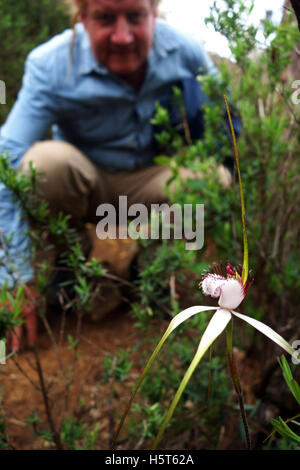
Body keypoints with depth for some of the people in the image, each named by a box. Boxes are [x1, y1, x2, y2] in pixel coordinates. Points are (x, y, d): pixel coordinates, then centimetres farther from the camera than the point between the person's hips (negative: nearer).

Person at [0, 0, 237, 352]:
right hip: (85, 184, -1)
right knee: (48, 160, -34)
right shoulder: (51, 65, -22)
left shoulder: (184, 51, -15)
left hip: (152, 181, 2)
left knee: (216, 182, -28)